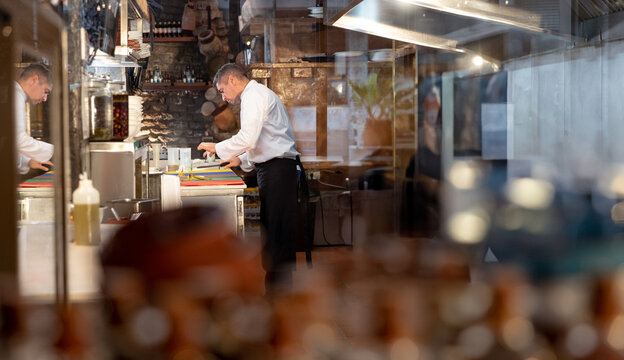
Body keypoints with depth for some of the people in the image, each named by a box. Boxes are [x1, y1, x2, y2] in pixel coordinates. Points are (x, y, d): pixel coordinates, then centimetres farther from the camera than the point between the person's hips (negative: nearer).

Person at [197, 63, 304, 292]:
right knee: (273, 233, 12)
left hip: (278, 170, -11)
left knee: (277, 236, -8)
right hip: (274, 170, 11)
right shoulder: (259, 95, 24)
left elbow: (247, 139, -22)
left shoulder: (255, 96, -10)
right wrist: (241, 160, 18)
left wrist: (217, 148, -8)